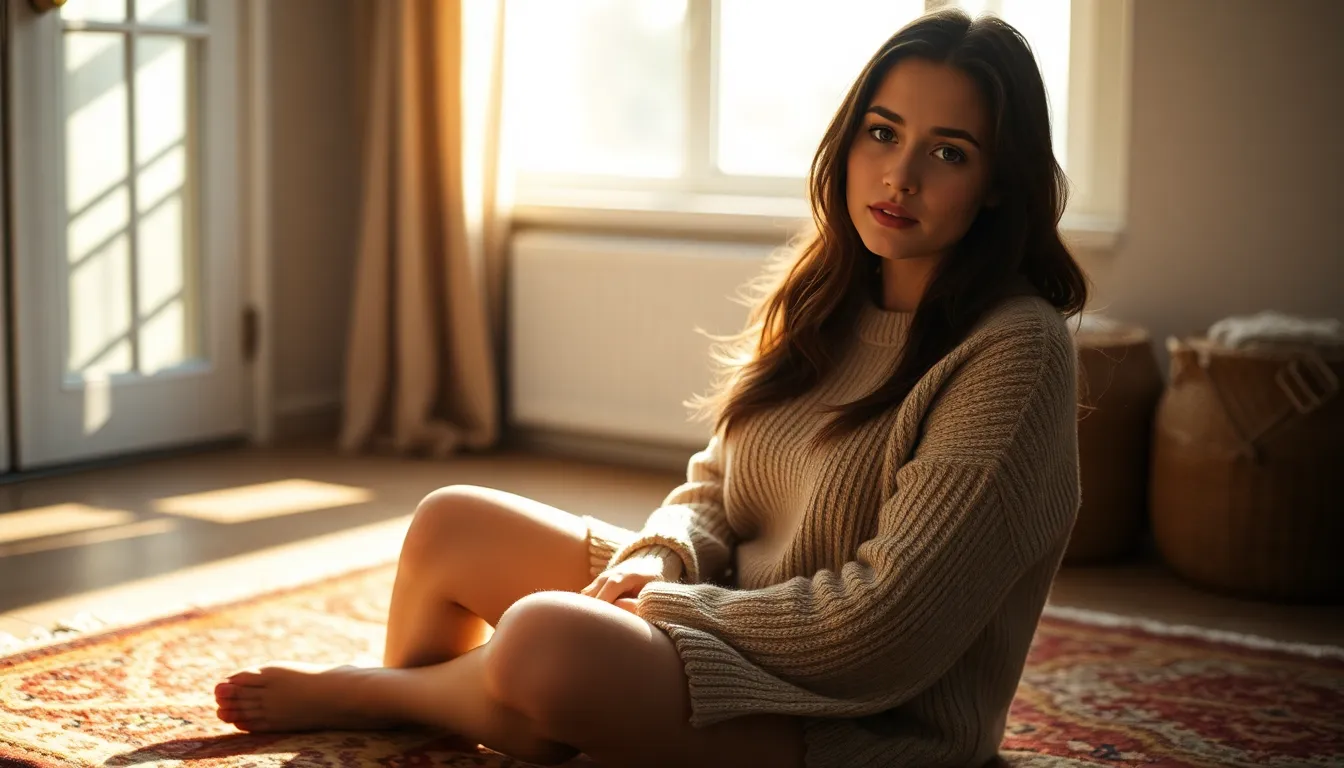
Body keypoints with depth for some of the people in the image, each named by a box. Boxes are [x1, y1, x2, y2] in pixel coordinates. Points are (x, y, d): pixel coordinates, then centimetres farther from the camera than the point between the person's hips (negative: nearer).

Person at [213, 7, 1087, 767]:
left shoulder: (1015, 351, -19)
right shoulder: (819, 295, 6)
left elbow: (887, 623, -23)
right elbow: (715, 485, 13)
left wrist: (667, 612, -15)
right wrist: (659, 559, -10)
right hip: (730, 606, 8)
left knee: (543, 642, -29)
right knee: (452, 522, 5)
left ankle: (354, 693, 5)